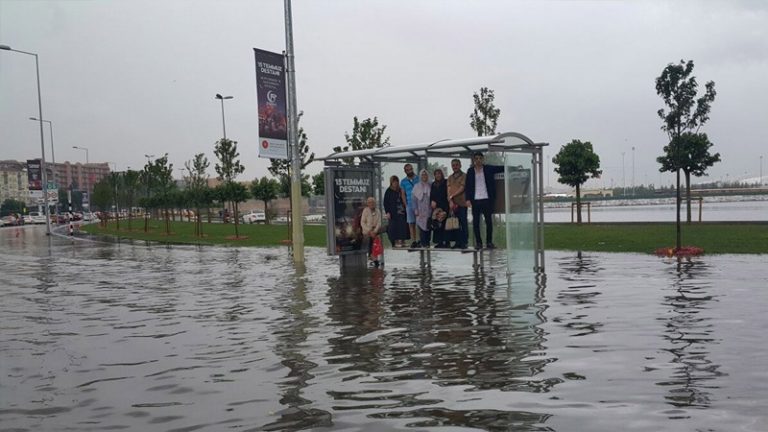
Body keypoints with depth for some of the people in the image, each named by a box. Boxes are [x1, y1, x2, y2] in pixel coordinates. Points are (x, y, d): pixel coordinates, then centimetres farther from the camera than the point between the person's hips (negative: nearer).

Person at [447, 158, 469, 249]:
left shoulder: (464, 176, 3)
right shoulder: (450, 178, 18)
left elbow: (462, 188, -7)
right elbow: (449, 190, 7)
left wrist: (452, 196, -7)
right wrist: (450, 201, -7)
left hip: (461, 203, -5)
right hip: (452, 204, 5)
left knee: (463, 223, -4)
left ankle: (464, 242, -3)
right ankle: (457, 242, 9)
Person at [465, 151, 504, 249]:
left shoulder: (488, 169, 8)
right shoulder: (470, 171, 8)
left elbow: (501, 169, 4)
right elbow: (467, 186, 5)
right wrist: (468, 199, -4)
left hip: (487, 199, 0)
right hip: (475, 200, 0)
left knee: (489, 221, 0)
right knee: (475, 222, 1)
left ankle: (489, 242, 8)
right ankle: (478, 243, 9)